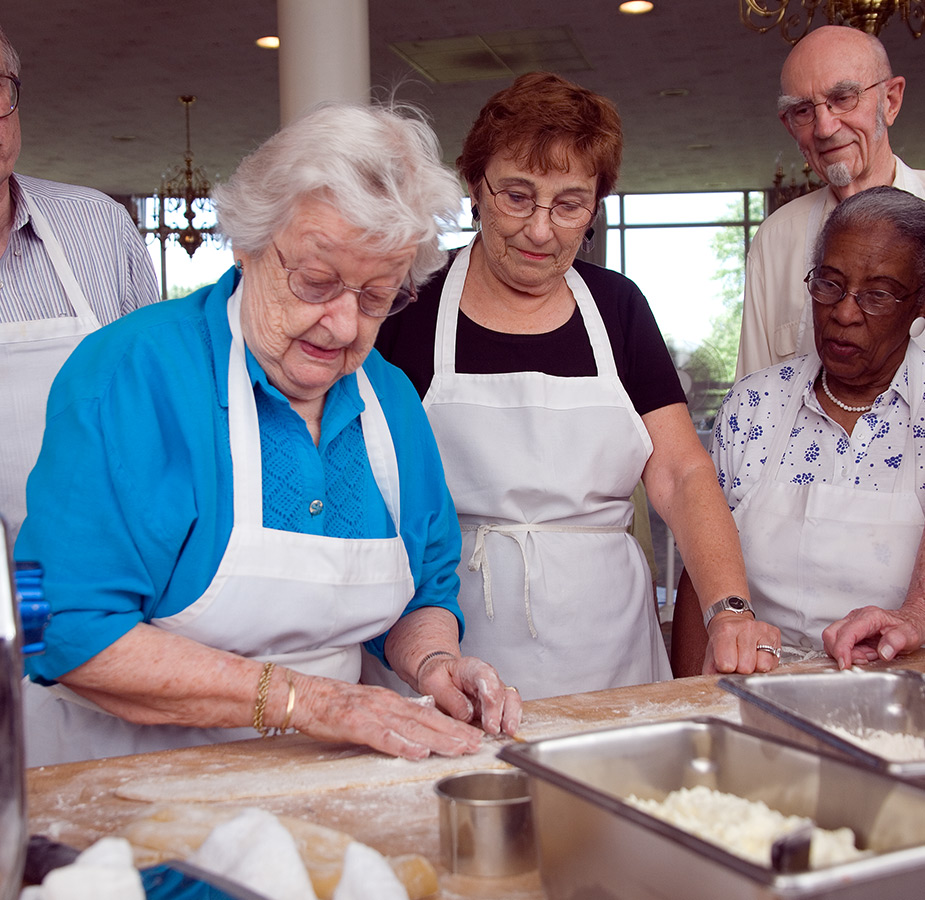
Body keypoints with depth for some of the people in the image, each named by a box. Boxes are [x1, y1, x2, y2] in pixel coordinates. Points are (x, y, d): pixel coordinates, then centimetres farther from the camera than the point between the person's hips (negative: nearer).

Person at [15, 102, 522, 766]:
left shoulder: (392, 403, 4)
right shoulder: (133, 372, -17)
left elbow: (423, 595, 16)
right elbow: (70, 633, -23)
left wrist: (432, 661, -8)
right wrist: (305, 701, -24)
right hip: (121, 782, -4)